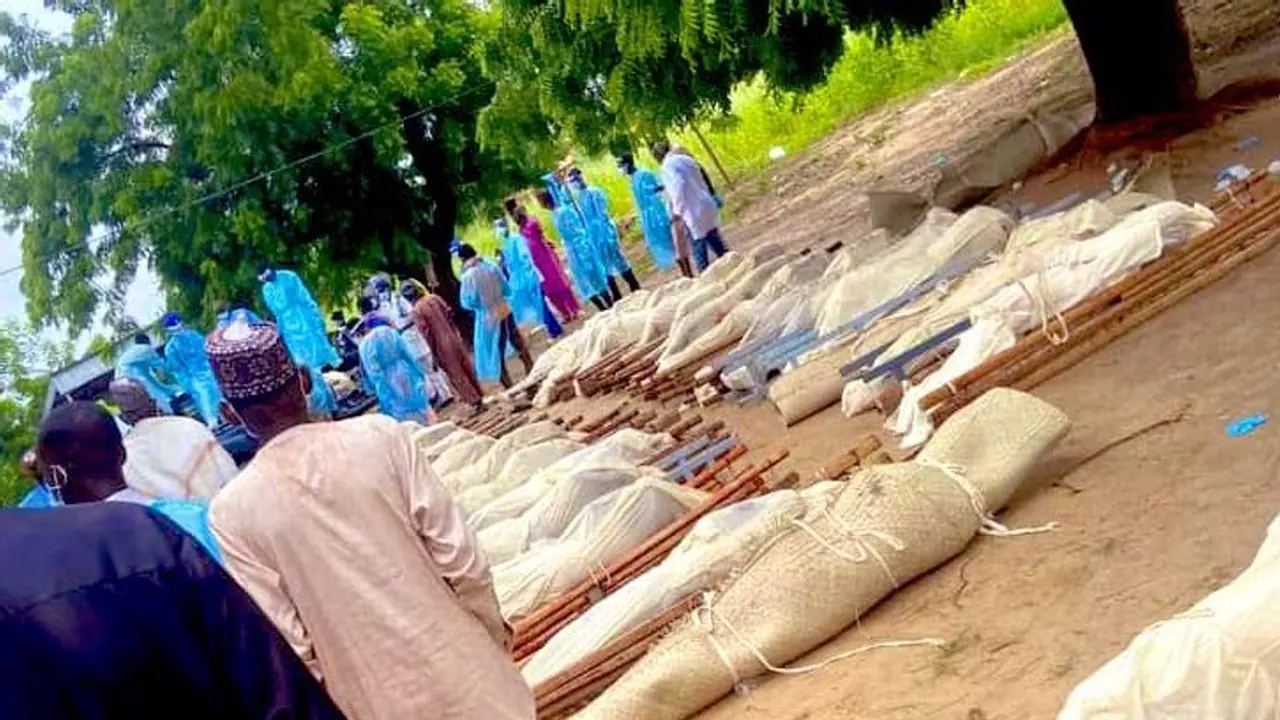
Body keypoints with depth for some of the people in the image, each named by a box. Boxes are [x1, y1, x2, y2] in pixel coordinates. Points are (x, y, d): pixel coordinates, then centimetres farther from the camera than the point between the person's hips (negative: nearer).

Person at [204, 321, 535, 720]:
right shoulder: (380, 435, -13)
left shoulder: (231, 512, -13)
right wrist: (493, 638, 6)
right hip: (456, 666, 0)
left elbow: (288, 639, -9)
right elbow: (463, 562, -10)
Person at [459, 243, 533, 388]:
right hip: (505, 312, 4)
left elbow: (468, 302, -14)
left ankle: (509, 386, 12)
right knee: (518, 343, 18)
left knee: (496, 354, 8)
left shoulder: (468, 276, -15)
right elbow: (507, 289, 7)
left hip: (488, 319, -4)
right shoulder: (491, 268, -1)